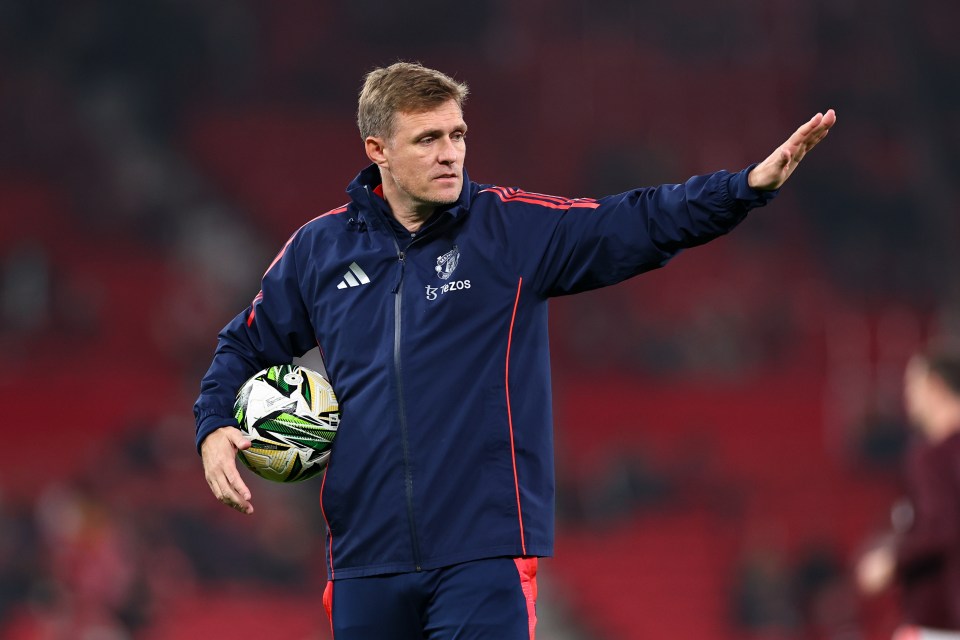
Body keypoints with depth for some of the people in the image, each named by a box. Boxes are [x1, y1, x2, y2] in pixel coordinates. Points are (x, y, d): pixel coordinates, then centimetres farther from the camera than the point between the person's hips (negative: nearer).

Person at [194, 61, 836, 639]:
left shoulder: (515, 228, 0)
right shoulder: (320, 247, 8)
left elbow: (643, 223, -9)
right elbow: (247, 345, 22)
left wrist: (751, 185, -22)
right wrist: (214, 429, 5)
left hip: (484, 552, -3)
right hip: (366, 560, 3)